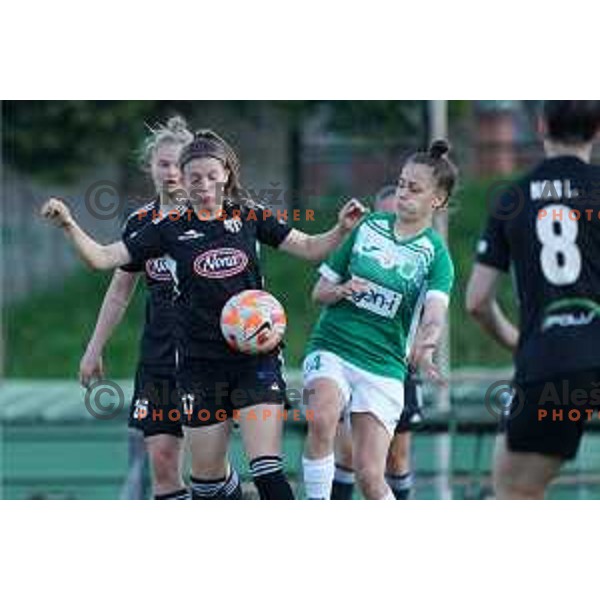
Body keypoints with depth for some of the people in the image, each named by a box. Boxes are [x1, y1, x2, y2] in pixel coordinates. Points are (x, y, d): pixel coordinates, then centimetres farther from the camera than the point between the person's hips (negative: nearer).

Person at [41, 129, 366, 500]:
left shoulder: (249, 215, 4)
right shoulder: (170, 227, 1)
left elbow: (309, 248, 10)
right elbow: (104, 258, 1)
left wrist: (343, 229, -8)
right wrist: (68, 226, -13)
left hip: (256, 355, -1)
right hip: (201, 364, 1)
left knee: (266, 468, -12)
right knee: (206, 474, 6)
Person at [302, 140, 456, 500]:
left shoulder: (436, 255, -1)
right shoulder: (369, 227, 8)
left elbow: (435, 314, -20)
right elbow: (320, 291, 14)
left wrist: (424, 349, -42)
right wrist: (342, 290, -10)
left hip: (384, 365, -1)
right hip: (332, 346, 1)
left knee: (370, 475, -8)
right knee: (323, 418, -31)